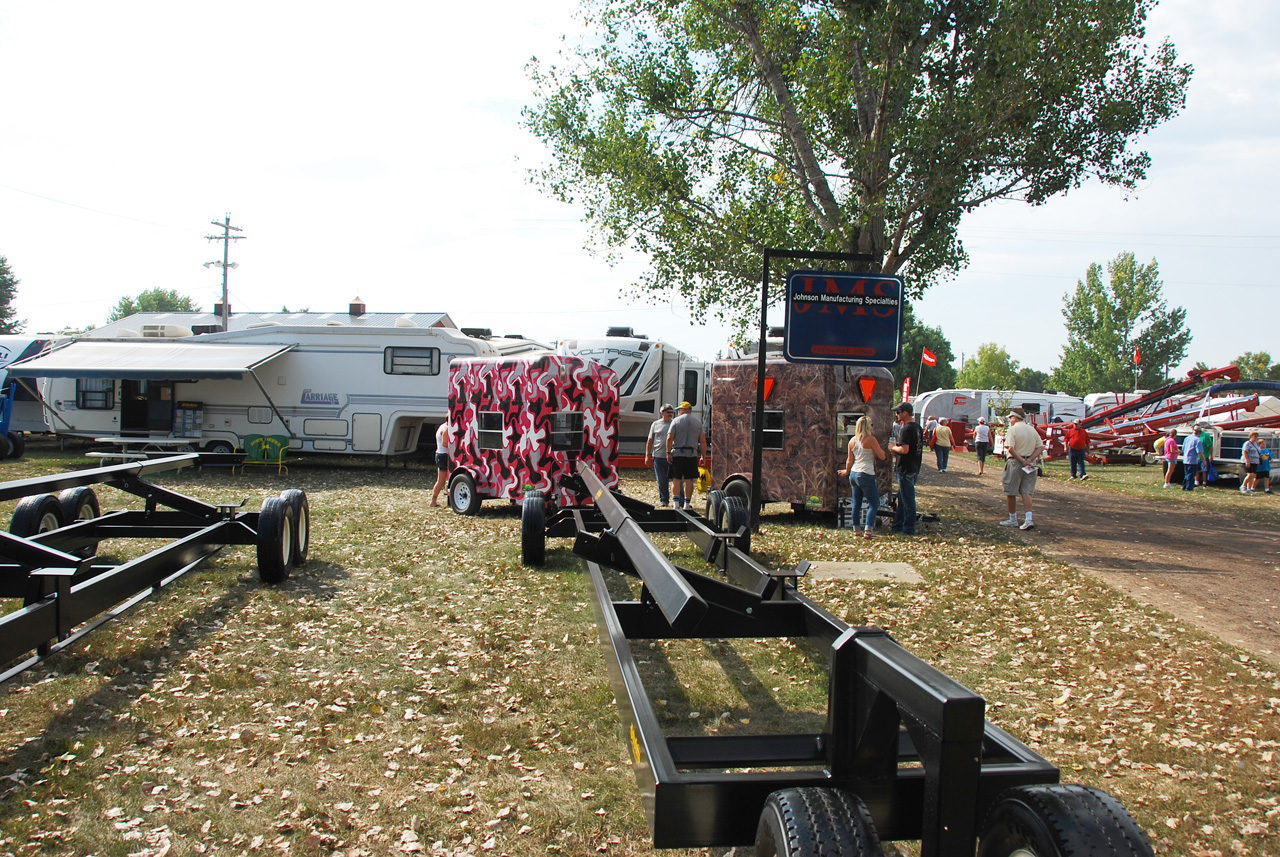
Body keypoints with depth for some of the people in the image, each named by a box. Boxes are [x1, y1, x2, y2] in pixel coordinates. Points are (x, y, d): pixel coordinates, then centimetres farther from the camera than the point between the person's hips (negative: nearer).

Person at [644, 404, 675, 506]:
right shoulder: (656, 424, 11)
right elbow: (650, 441, 12)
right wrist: (647, 455, 8)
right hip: (659, 456, 0)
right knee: (661, 481, 3)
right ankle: (663, 499, 15)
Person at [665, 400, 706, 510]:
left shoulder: (676, 421, 0)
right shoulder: (698, 422, 8)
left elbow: (669, 438, -8)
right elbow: (703, 441, 4)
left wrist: (668, 453, -3)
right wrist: (703, 456, 7)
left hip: (677, 453, -1)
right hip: (692, 454, 1)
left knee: (677, 479, 4)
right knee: (689, 480, 5)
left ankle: (676, 503, 1)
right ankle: (686, 504, 6)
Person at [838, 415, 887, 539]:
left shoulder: (852, 440, 8)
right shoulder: (871, 439, -9)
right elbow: (882, 457, -5)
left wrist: (846, 471, 33)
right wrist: (878, 446, 13)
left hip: (854, 474, 7)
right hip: (866, 475, -7)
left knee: (856, 503, 13)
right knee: (874, 504, -2)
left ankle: (856, 530, 16)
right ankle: (867, 531, -12)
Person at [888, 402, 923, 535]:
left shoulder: (906, 428, -19)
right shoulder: (917, 426, 10)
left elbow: (905, 449, -26)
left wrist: (893, 447, -8)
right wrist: (897, 449, 13)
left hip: (905, 469, -9)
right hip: (914, 468, 9)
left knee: (907, 499, -2)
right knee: (902, 498, 17)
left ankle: (909, 529, 5)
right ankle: (898, 525, 25)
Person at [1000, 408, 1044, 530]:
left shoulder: (1012, 429, -8)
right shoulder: (1032, 430, 10)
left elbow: (1010, 448, -21)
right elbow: (1040, 447, 4)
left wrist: (1021, 460, -16)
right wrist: (1030, 460, -6)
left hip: (1015, 462, -6)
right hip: (1030, 464, 6)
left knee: (1010, 492, 6)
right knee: (1026, 492, 5)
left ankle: (1013, 519, 14)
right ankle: (1028, 519, -8)